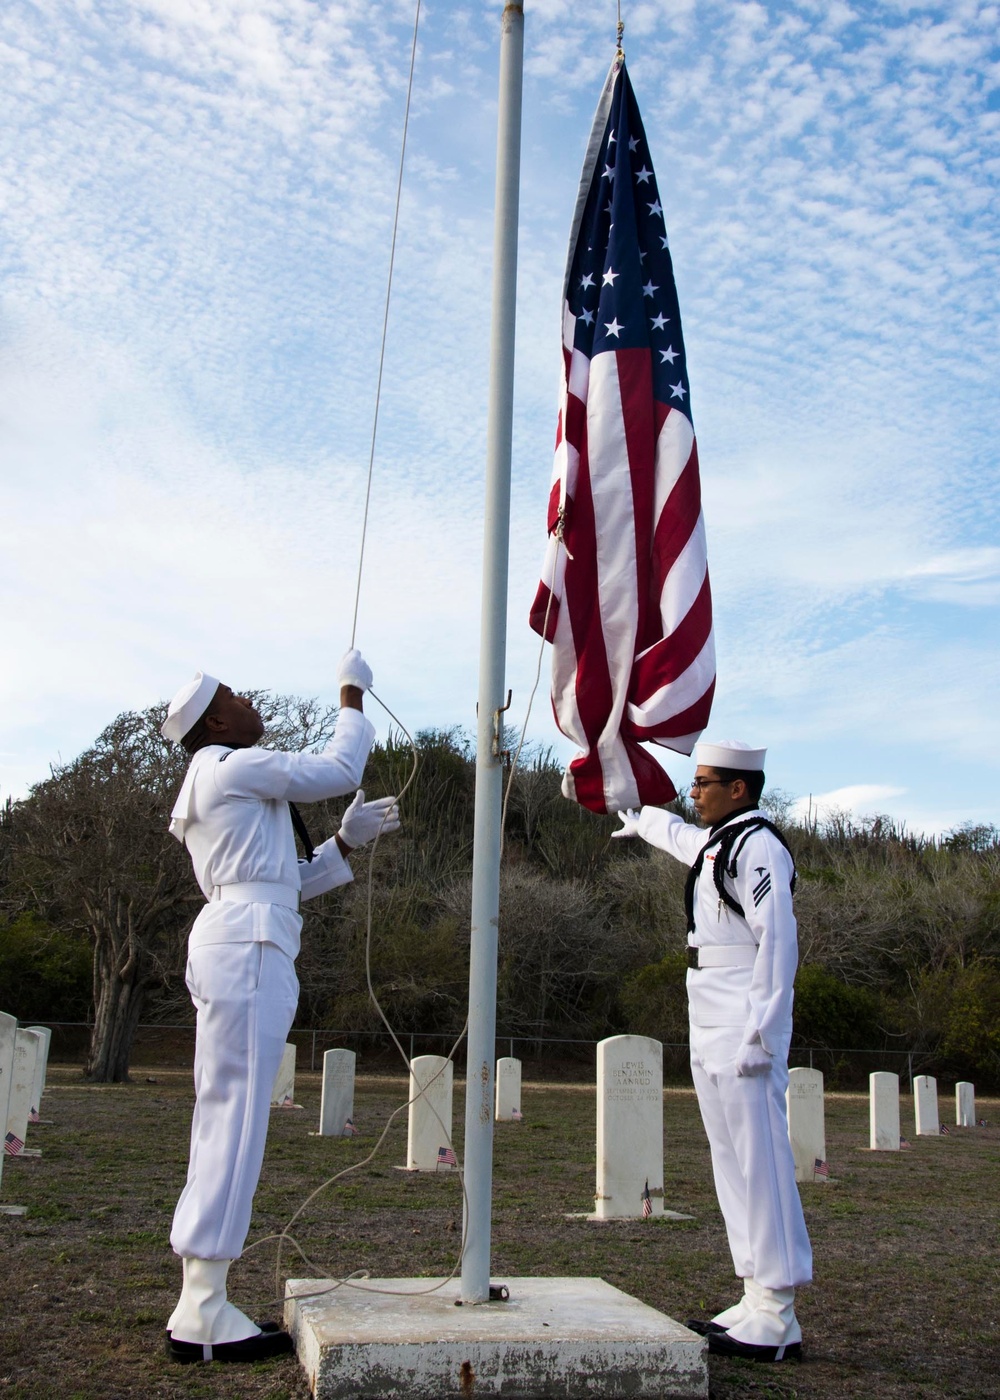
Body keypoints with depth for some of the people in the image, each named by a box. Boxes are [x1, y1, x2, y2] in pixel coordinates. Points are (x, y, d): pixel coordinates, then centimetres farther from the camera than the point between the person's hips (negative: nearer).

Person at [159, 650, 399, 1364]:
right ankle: (202, 1313, -8)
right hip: (250, 946, -10)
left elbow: (292, 881, 24)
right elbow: (340, 769, -1)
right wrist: (352, 695, 12)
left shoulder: (213, 784, 27)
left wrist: (351, 836, 16)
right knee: (236, 1116, -10)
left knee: (224, 1117, 8)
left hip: (231, 944, 10)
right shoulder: (240, 767, -3)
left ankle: (201, 1305, 11)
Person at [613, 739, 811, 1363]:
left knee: (760, 1164, -8)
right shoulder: (715, 842, 17)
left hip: (743, 1030, -10)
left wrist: (760, 1035, -24)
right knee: (733, 1164, 11)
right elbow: (680, 835, 43)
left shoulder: (757, 845, -12)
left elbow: (778, 943, -20)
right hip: (710, 1031, 10)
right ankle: (757, 1302, 17)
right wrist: (642, 820, 61)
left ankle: (777, 1319, -4)